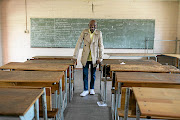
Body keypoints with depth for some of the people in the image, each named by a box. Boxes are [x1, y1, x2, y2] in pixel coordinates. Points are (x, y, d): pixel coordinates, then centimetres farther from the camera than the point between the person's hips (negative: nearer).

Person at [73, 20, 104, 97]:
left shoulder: (99, 33, -4)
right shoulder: (84, 32, -3)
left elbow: (101, 46, -5)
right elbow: (78, 44, -3)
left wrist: (100, 58, -10)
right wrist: (75, 56, -8)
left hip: (94, 58, 0)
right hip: (85, 58, 1)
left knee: (93, 74, 12)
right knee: (85, 74, 4)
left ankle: (92, 89, 29)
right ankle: (85, 90, 17)